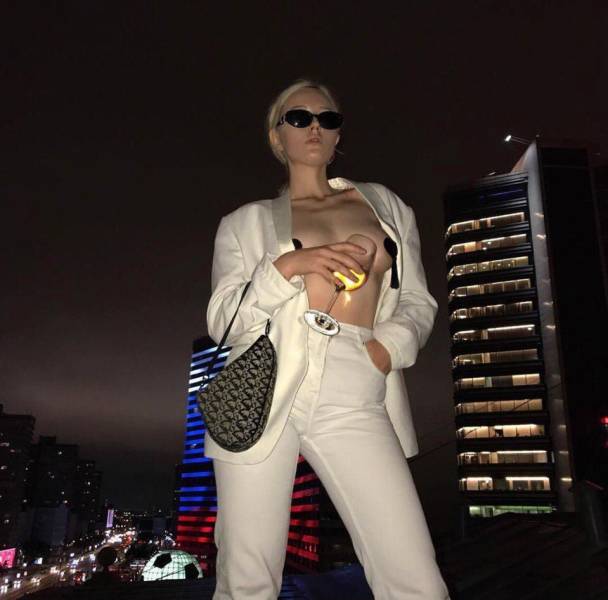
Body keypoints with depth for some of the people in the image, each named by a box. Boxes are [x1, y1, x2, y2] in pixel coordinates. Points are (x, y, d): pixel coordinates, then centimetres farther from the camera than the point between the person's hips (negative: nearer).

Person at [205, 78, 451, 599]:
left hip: (353, 401, 1)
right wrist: (284, 267, -12)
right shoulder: (246, 221, 15)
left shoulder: (385, 204, 20)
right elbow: (222, 322, 5)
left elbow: (417, 301, 18)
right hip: (265, 392, 0)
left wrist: (389, 346, -3)